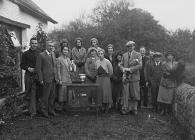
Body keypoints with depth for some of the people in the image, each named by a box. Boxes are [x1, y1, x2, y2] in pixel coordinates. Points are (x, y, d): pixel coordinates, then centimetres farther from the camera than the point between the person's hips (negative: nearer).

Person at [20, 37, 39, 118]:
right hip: (29, 76, -1)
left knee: (34, 94, 1)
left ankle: (32, 111, 9)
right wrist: (28, 68, -12)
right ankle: (33, 111, 11)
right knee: (31, 94, 3)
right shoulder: (25, 54, 6)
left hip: (37, 76, 1)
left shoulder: (39, 54, 10)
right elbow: (22, 65, 5)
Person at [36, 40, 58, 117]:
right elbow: (38, 68, -8)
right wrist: (41, 80, -12)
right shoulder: (41, 55, -6)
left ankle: (51, 110, 23)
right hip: (47, 79, -6)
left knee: (52, 96, 11)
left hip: (54, 79, 6)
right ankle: (44, 111, 15)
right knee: (45, 96, 1)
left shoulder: (53, 54, 15)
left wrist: (56, 77, 12)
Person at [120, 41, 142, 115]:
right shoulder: (124, 55, 15)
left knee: (135, 94, 3)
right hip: (126, 76, 2)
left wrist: (130, 69, -14)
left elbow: (140, 65, -8)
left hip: (134, 76, -2)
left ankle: (134, 109, 16)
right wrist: (124, 69, -6)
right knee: (126, 93, 0)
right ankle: (125, 109, 7)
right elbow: (121, 65, 16)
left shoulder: (138, 55, 3)